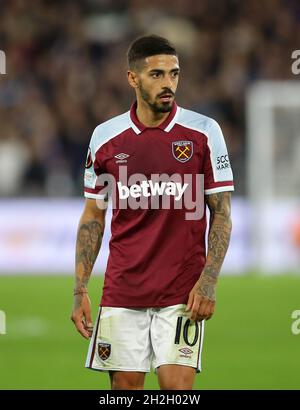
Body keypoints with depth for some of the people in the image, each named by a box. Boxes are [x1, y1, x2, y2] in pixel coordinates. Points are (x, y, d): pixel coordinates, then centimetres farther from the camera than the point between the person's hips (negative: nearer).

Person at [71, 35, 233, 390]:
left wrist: (208, 281, -10)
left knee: (177, 385, -11)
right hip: (121, 291, 2)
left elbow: (221, 214, 1)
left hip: (182, 294, -2)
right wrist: (80, 290, 4)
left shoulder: (204, 132, -2)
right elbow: (93, 217, 10)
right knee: (125, 386, 3)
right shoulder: (105, 137, 3)